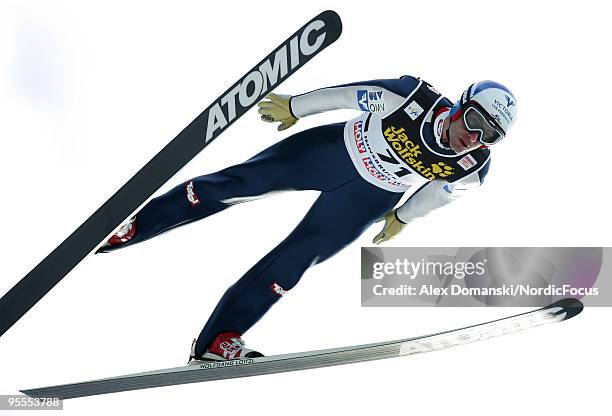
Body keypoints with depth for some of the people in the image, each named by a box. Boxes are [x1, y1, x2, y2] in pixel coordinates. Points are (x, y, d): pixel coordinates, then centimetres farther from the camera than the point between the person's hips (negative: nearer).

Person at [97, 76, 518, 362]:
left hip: (368, 201, 1)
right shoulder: (416, 97, -30)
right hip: (333, 150, -1)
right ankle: (131, 226, 13)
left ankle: (217, 341, 7)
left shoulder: (473, 169, -20)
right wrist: (294, 106, -7)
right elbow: (347, 95, -17)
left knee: (291, 263, -5)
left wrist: (402, 217, 17)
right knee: (236, 182, -2)